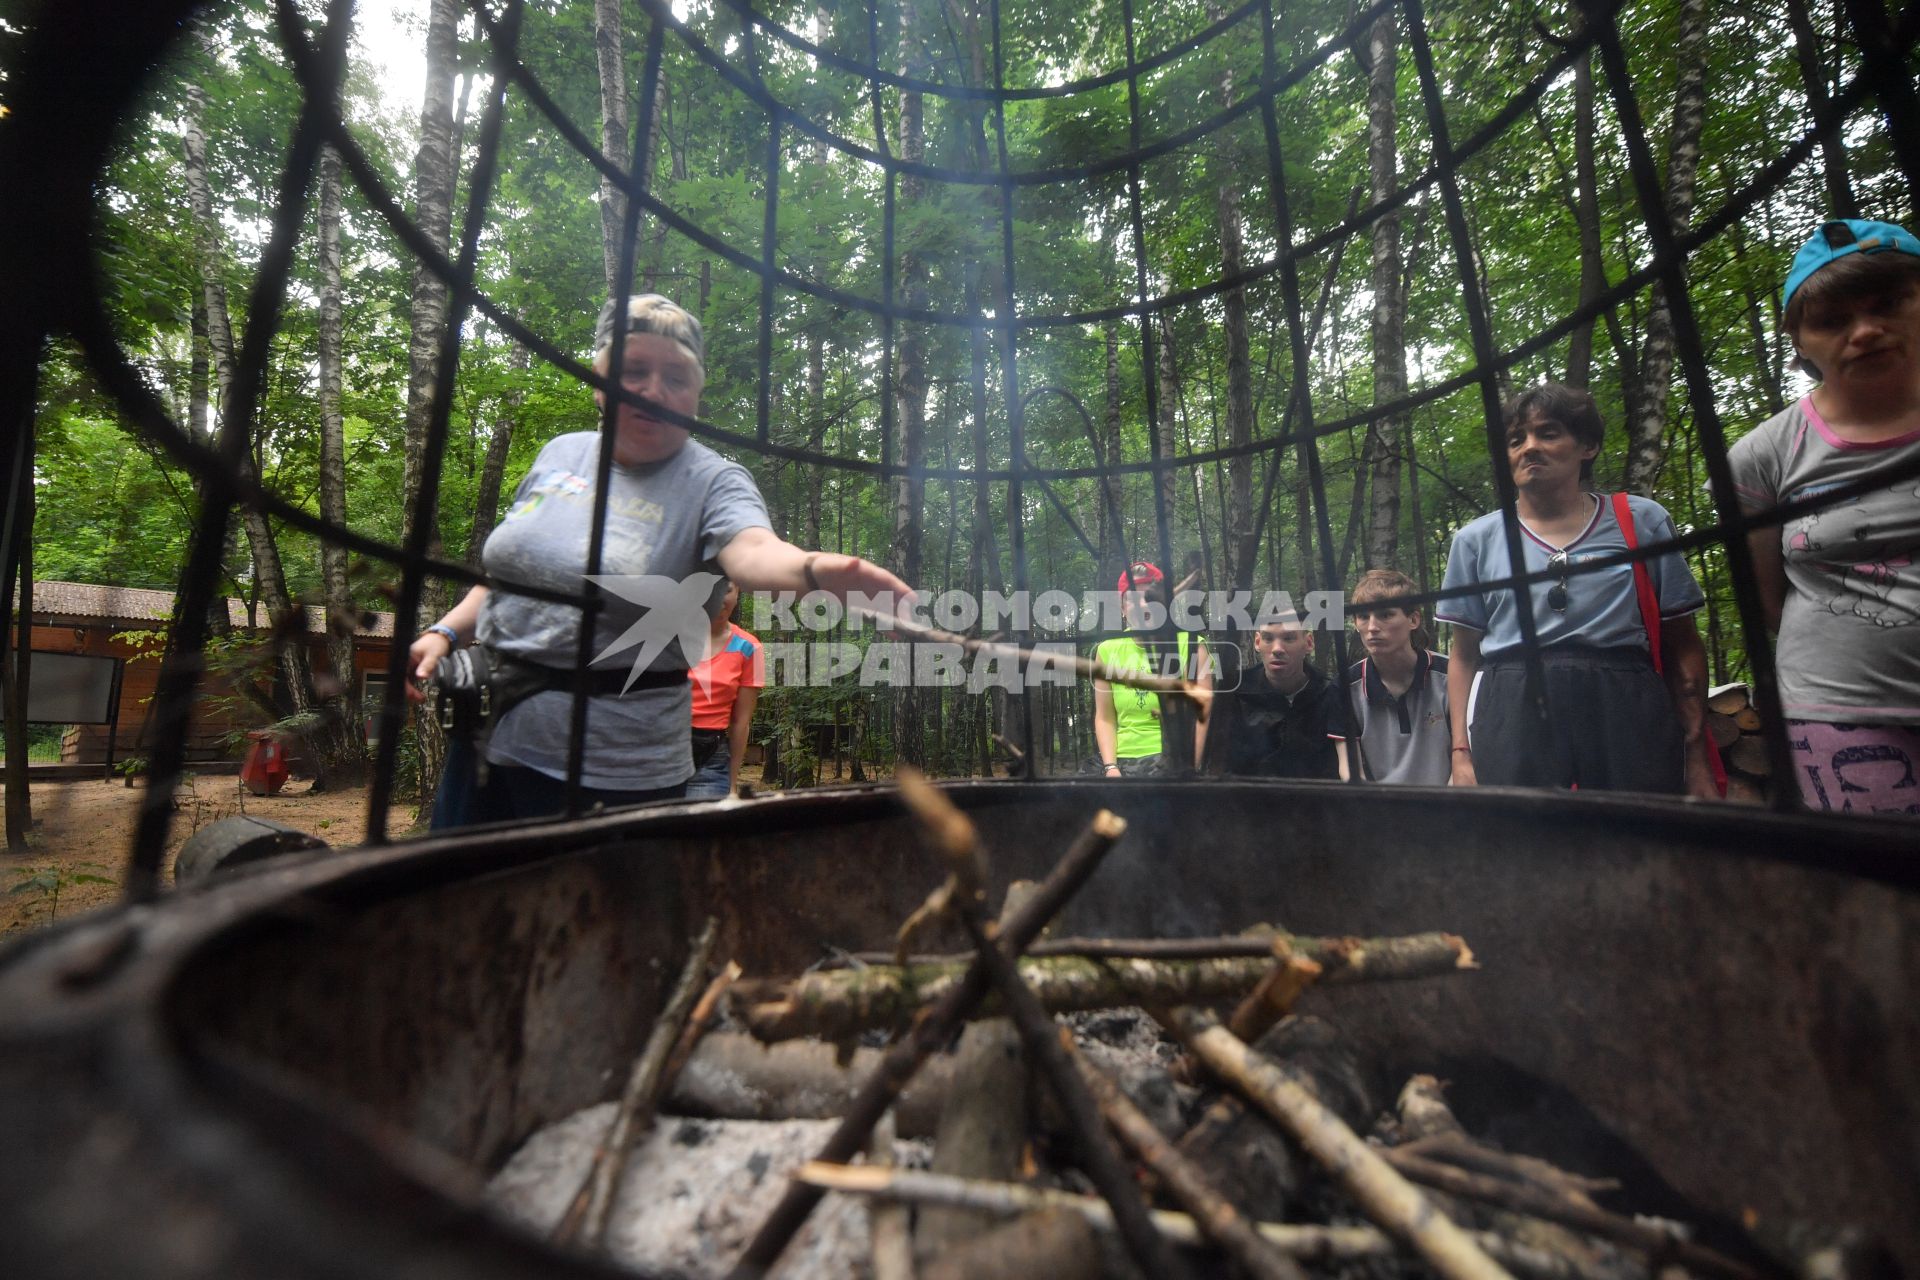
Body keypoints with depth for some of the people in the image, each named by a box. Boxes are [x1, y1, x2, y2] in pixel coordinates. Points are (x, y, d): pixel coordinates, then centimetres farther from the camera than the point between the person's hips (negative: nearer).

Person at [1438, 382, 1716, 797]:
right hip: (1512, 720, 0)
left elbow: (1683, 649, 10)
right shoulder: (1476, 540, 9)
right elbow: (1464, 657, 8)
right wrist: (1461, 754, 0)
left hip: (1628, 717, 1)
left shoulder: (1642, 522, 10)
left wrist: (1697, 755, 4)